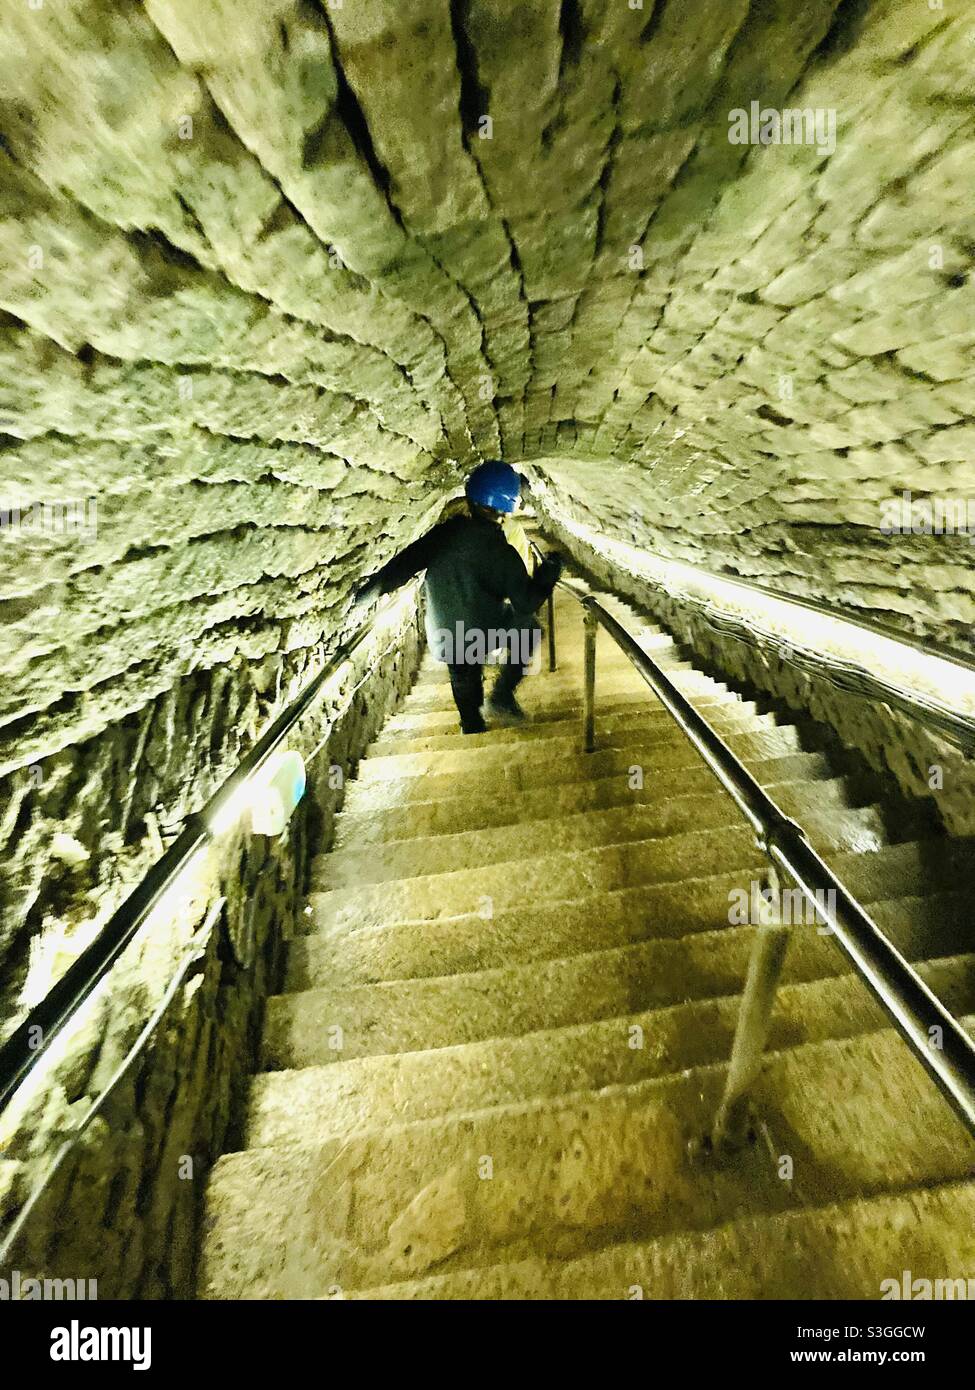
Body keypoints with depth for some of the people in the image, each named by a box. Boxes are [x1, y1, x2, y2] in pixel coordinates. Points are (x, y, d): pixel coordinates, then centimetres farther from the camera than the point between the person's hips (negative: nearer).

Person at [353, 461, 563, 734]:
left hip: (444, 642, 5)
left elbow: (401, 566, -3)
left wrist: (363, 596, 7)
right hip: (484, 636, -4)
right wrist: (547, 574, 2)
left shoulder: (443, 533, -7)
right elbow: (526, 603, -14)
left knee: (469, 704, 24)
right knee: (529, 626, 23)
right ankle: (502, 697, 16)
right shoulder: (502, 553, -19)